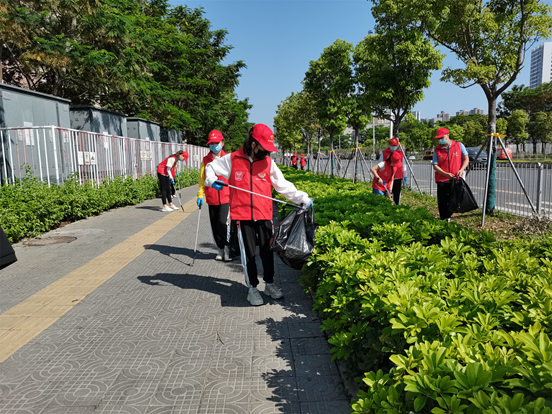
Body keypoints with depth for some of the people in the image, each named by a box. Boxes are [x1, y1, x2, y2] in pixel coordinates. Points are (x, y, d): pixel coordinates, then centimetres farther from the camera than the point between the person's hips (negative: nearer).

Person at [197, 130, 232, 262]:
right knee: (215, 225, 8)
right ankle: (220, 249, 25)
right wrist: (200, 195, 1)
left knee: (223, 222, -15)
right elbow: (202, 179, 9)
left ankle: (227, 247, 5)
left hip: (226, 197, -2)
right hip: (211, 198, 3)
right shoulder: (205, 160, 7)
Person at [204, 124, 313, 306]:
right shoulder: (232, 159, -1)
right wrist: (211, 180, -6)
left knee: (267, 251, 12)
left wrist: (303, 198, 1)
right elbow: (210, 167, 14)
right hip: (242, 215, -2)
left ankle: (270, 284, 30)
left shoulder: (268, 162, 4)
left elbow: (284, 185, 7)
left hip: (264, 215, 2)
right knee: (248, 253, 6)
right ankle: (252, 288, 21)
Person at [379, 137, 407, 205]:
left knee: (397, 193, 5)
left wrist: (405, 176, 14)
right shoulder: (384, 153, 4)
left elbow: (403, 165, 17)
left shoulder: (401, 153, 11)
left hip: (398, 177, 2)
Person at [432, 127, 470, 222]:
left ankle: (448, 217, 24)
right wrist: (446, 174, -16)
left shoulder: (459, 145, 3)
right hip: (442, 180, 0)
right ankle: (443, 221, 10)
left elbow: (466, 159, 5)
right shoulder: (437, 150, 3)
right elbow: (435, 166, -2)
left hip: (456, 179, 0)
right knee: (443, 203, -1)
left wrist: (461, 170, -13)